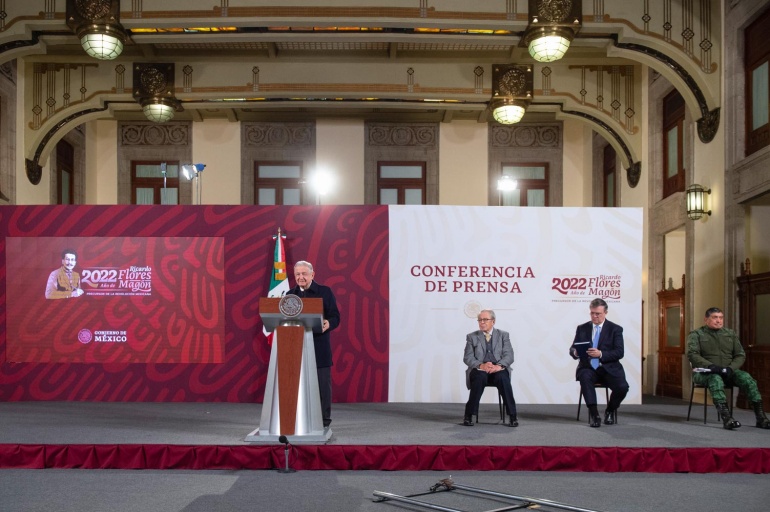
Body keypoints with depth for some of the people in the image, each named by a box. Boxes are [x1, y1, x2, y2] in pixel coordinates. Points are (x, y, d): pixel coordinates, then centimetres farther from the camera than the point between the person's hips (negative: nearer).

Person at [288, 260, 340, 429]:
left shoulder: (325, 291, 1)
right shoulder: (290, 294, 12)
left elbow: (335, 317, -3)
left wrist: (328, 324, -24)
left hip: (319, 346, -3)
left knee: (322, 383, 2)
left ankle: (324, 419, 12)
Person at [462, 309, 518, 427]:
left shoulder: (503, 335, 14)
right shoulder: (472, 337, 14)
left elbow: (509, 356, 2)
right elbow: (468, 358, 3)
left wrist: (499, 366, -20)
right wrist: (481, 365, -18)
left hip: (498, 370, 0)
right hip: (479, 370, 0)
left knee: (503, 377, -34)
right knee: (480, 377, -35)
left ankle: (512, 416, -27)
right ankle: (468, 415, -27)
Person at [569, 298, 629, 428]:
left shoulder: (615, 329, 6)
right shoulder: (582, 328, 13)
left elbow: (619, 353, -5)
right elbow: (572, 349, 11)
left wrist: (601, 354, -22)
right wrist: (575, 352, -15)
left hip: (608, 368, 0)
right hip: (588, 368, 1)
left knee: (622, 387, -27)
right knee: (585, 377, -35)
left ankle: (610, 411, 5)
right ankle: (594, 414, -25)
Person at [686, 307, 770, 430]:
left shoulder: (731, 334, 16)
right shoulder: (696, 334, 2)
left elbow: (740, 355, 10)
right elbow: (692, 354, -11)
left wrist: (731, 368, -11)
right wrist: (710, 366, -27)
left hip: (727, 371, 4)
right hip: (703, 372, -4)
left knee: (746, 377, -24)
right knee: (715, 378, -37)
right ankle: (726, 418, -50)